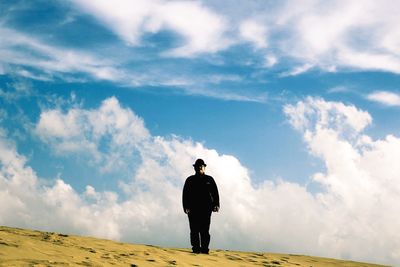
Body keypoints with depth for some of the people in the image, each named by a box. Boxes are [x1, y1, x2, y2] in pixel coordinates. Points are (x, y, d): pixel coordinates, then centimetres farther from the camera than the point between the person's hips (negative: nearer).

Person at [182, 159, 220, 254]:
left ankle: (204, 249, -4)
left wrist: (216, 205, -5)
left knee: (205, 230, -5)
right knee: (194, 230, -5)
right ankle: (196, 249, -4)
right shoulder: (190, 180, 15)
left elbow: (215, 193, 10)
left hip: (206, 209, 0)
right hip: (193, 209, 0)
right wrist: (185, 206, -6)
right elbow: (185, 194, 7)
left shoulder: (209, 179, 15)